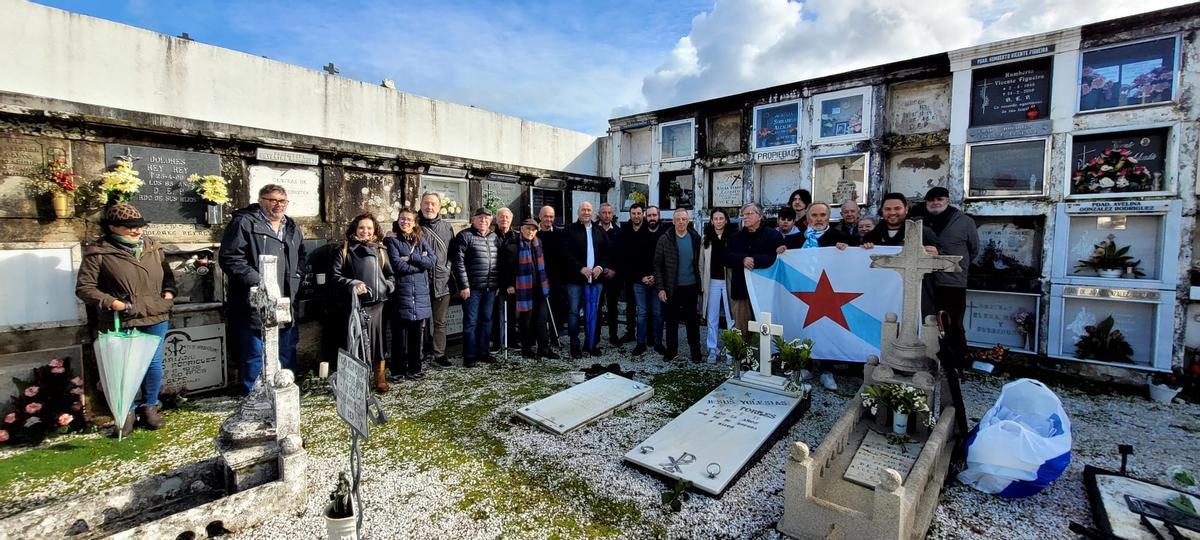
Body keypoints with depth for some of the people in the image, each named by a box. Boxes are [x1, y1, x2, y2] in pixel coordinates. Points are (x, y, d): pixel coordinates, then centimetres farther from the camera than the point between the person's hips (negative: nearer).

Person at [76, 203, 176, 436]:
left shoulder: (153, 247, 8)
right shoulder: (98, 252, -6)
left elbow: (167, 275, 20)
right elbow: (84, 287, -6)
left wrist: (168, 294, 3)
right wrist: (112, 303, -17)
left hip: (155, 318, 4)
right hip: (120, 323, -3)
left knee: (154, 364, 9)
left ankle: (149, 406, 26)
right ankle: (127, 410, 24)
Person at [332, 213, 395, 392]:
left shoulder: (380, 250, 12)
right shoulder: (345, 251, 6)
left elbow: (391, 276, 15)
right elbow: (336, 276, 1)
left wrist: (387, 287, -4)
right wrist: (352, 284, -14)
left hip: (377, 304, 2)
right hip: (355, 304, -2)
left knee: (379, 340, 7)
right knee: (354, 342, -3)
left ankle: (381, 379, 20)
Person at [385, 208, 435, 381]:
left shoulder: (420, 240, 14)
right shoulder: (391, 241, 1)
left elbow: (433, 260, -1)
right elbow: (398, 266, -12)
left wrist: (411, 258, -10)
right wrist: (421, 262, -7)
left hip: (420, 294, 4)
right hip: (401, 293, -4)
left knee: (418, 333, 9)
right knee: (400, 334, 1)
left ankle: (415, 368, 21)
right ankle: (399, 370, 14)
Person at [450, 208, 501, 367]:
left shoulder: (494, 237, 13)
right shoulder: (465, 236, -4)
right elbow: (458, 262, -10)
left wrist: (498, 284, 11)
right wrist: (463, 286, -14)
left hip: (490, 288, 6)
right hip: (472, 288, -5)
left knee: (486, 320, 12)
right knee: (471, 322, 1)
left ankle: (483, 352, 24)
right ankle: (469, 356, 11)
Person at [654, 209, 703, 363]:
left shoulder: (696, 238, 1)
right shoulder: (664, 239, -4)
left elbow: (699, 263, 5)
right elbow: (658, 265, -4)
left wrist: (700, 286, 1)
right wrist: (660, 288, -9)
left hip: (691, 287, 1)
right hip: (672, 288, -1)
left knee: (692, 321, 10)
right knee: (671, 320, 10)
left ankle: (695, 350, 23)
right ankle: (671, 349, 24)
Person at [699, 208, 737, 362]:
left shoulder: (733, 236, -3)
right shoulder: (706, 238, 4)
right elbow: (701, 263, 6)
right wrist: (703, 283, 3)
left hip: (729, 281, -2)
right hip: (712, 282, 2)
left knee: (732, 317, 3)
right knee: (712, 318, 8)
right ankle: (712, 349, 18)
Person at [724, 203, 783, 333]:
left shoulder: (773, 235, 3)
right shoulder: (736, 237, 17)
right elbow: (727, 258, 4)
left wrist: (754, 260, -15)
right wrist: (742, 259, -14)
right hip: (741, 289, 4)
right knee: (741, 329, 6)